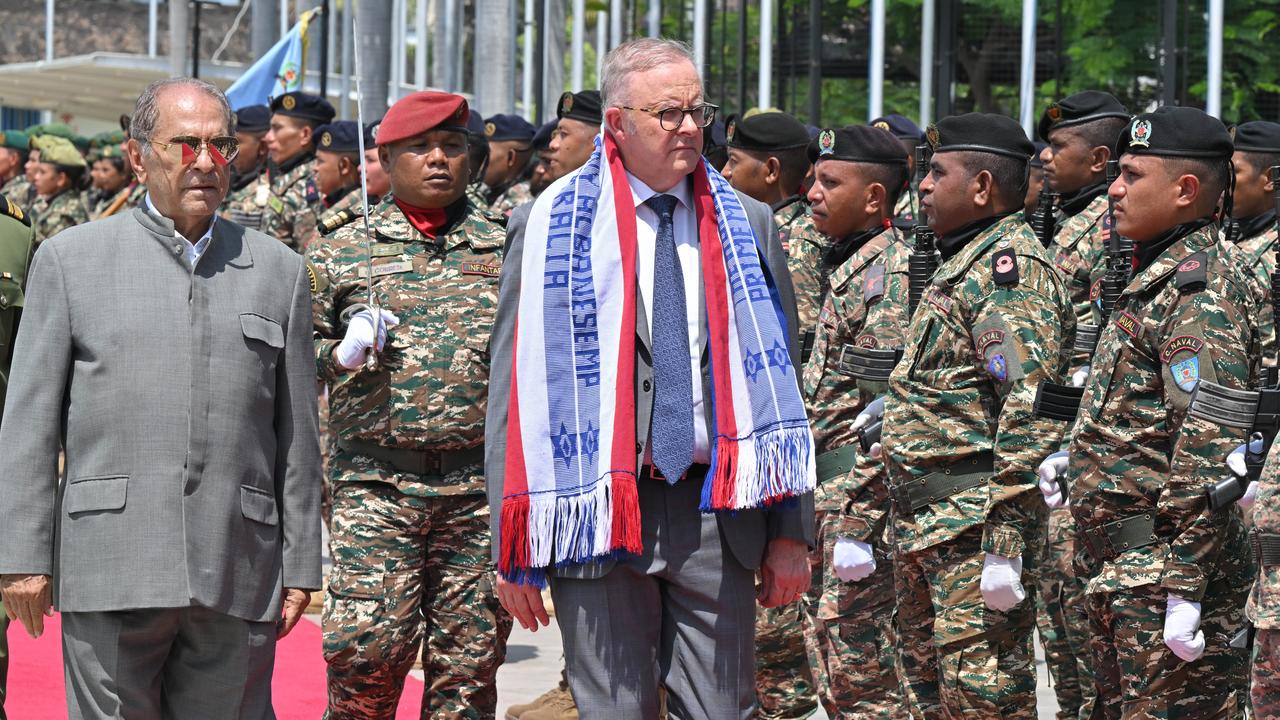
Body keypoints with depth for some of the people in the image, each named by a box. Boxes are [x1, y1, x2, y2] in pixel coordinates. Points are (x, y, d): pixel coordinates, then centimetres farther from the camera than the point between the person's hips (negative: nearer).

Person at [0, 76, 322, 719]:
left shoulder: (278, 271, 13)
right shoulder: (70, 260, 7)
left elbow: (296, 433, 14)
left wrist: (300, 565, 10)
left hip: (237, 580, 2)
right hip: (111, 573, -2)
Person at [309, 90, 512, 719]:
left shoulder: (506, 250, 12)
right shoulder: (340, 254, 8)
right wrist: (344, 352, -8)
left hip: (481, 487, 1)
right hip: (376, 484, -1)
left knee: (469, 664, 4)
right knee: (363, 650, -9)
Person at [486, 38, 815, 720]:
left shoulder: (748, 226, 10)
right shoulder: (550, 228, 1)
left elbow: (779, 379, 12)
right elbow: (513, 395, 1)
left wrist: (792, 530, 6)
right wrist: (512, 549, -3)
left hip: (719, 512, 2)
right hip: (598, 514, -2)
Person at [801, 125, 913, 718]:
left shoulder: (892, 272, -15)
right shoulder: (852, 266, 16)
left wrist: (858, 523, -24)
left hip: (860, 494, -10)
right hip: (826, 492, 10)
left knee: (859, 670, -7)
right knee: (829, 662, 14)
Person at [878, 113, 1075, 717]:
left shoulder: (1011, 266, -14)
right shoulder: (962, 262, 19)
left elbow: (1030, 410, -23)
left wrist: (1005, 546, -27)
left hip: (975, 526, -11)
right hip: (925, 525, 11)